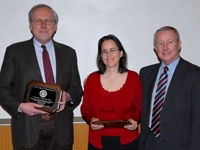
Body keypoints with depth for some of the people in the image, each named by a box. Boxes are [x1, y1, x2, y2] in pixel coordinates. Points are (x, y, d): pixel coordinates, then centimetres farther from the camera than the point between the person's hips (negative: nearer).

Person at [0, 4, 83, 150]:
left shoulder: (68, 53, 7)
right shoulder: (14, 51, 1)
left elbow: (77, 89, 9)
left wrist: (68, 97, -12)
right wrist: (20, 106, -15)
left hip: (61, 129, 2)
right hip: (27, 129, -2)